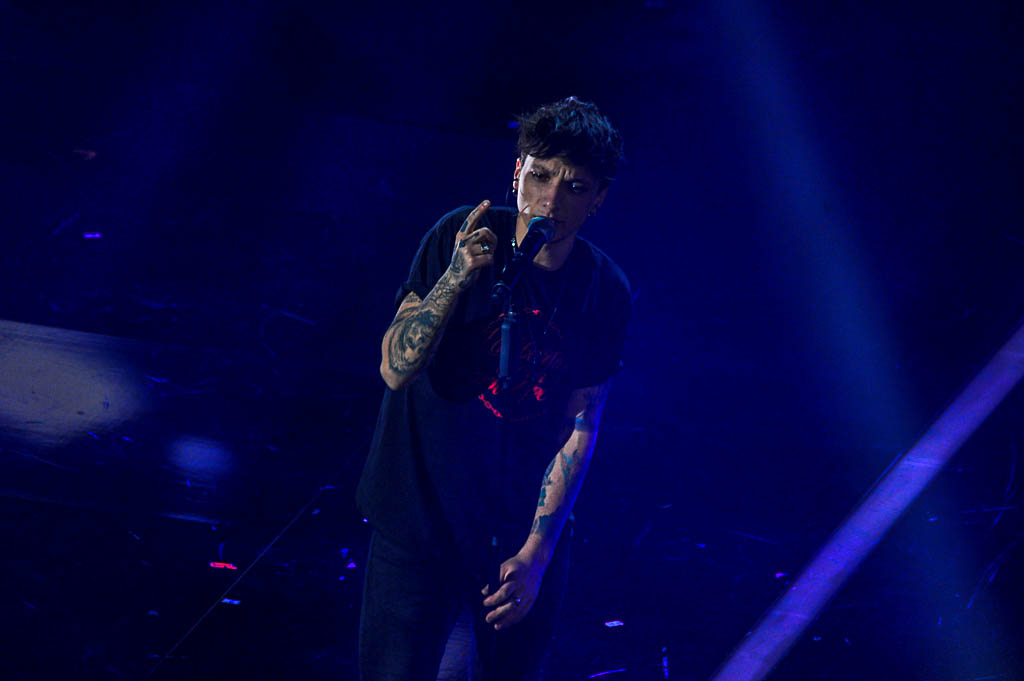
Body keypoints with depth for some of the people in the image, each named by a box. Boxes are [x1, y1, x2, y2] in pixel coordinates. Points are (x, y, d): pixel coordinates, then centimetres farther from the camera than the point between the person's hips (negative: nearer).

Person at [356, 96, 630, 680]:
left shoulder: (605, 292, -4)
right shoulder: (461, 236, -10)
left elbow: (581, 426, -2)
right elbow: (396, 369, -14)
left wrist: (537, 552, -8)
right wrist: (456, 277, -28)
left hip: (528, 527, 2)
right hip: (422, 516, -2)